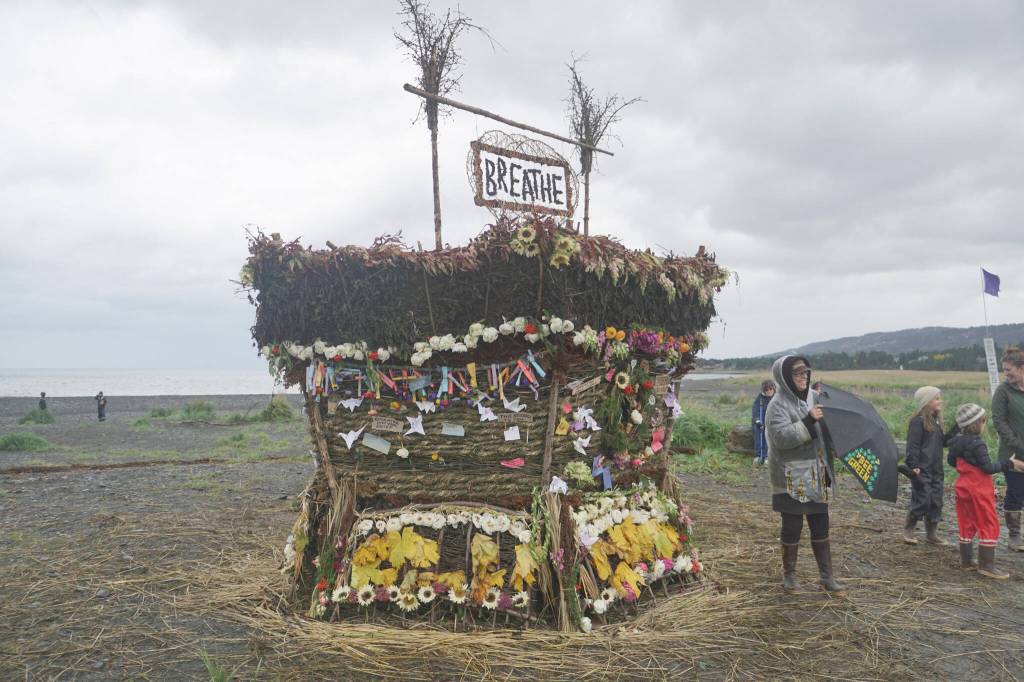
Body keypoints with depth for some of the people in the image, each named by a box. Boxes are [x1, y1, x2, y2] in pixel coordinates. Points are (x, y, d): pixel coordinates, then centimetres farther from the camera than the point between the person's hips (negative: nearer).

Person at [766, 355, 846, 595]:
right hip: (791, 478, -6)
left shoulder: (814, 397, 8)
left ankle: (827, 576, 22)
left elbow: (824, 431, 23)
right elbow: (781, 438, -25)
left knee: (820, 526, 11)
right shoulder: (778, 404, -13)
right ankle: (789, 575, 20)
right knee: (792, 526, 4)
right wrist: (808, 422, -30)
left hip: (816, 476, 6)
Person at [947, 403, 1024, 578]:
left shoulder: (957, 441, 6)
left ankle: (966, 561, 19)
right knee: (989, 526, 0)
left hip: (963, 487, 8)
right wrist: (1009, 464, -13)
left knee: (967, 525, 14)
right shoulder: (978, 444, -20)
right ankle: (987, 565, -1)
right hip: (979, 490, -8)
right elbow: (988, 467, -21)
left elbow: (951, 461, 16)